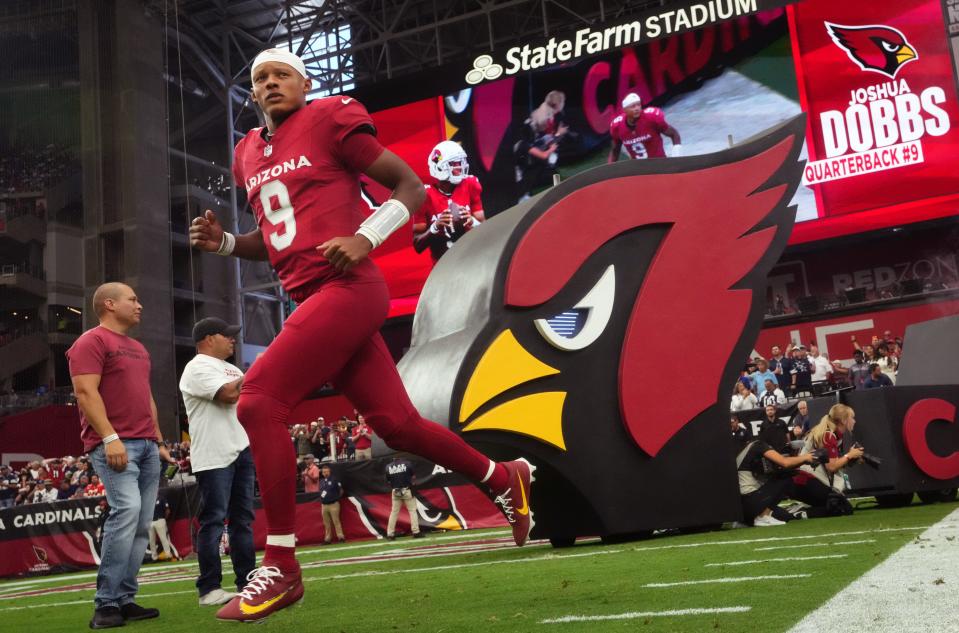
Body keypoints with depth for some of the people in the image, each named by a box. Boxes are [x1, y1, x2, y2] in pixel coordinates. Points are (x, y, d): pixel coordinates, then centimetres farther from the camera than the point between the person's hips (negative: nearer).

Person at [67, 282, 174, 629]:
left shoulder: (139, 348, 24)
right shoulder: (91, 341, -3)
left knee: (141, 525, 4)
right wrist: (110, 438, -21)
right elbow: (86, 392, -13)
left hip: (147, 445, 9)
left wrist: (159, 441, 21)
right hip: (114, 444, -9)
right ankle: (106, 604, -18)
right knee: (126, 510, -23)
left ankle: (125, 600, 9)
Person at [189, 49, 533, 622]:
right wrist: (224, 242, 11)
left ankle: (281, 568, -7)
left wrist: (364, 239, -15)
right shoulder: (250, 154, 20)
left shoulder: (331, 121, -1)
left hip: (346, 290, -8)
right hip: (315, 299, 8)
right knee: (396, 423, 10)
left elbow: (411, 187, -1)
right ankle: (503, 478, 32)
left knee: (259, 403, -15)